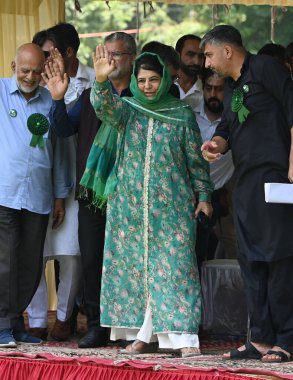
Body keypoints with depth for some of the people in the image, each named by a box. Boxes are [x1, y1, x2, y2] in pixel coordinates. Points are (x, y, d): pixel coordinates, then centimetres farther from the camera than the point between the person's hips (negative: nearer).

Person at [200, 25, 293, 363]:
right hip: (245, 182, 10)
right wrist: (216, 143, -1)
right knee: (251, 260, 8)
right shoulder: (231, 87, 22)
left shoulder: (265, 68, -4)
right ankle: (262, 339, 11)